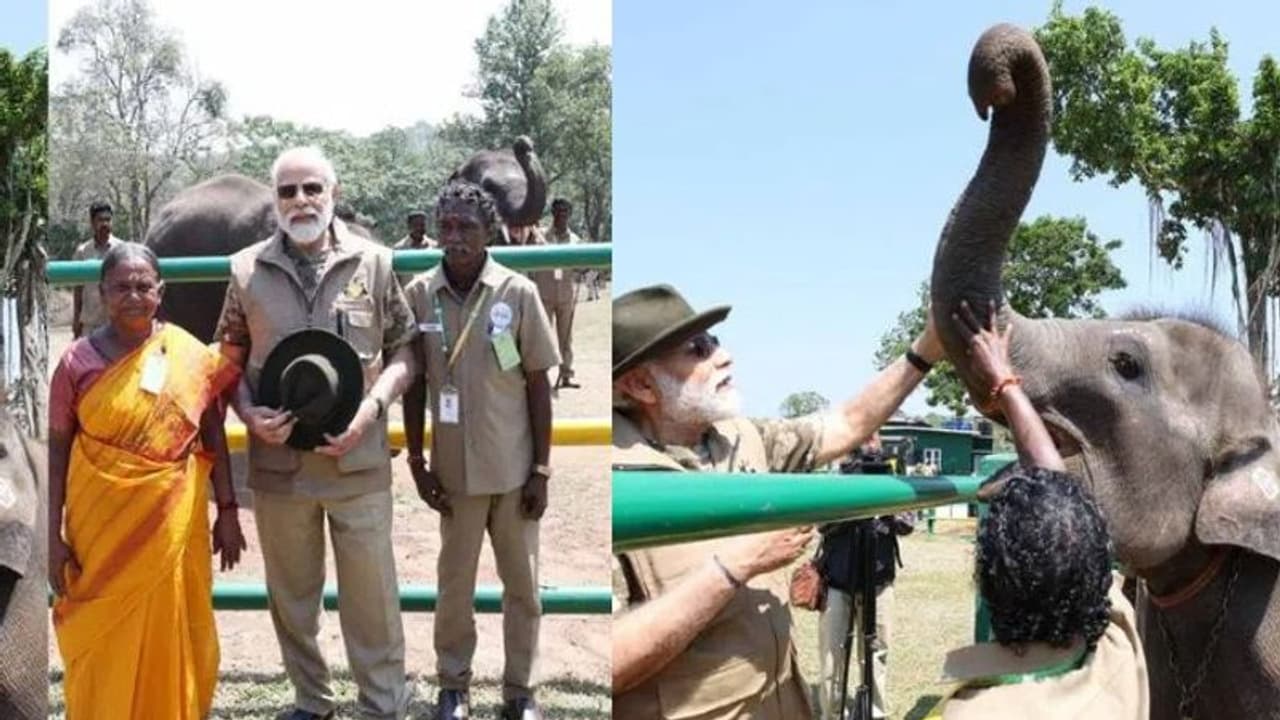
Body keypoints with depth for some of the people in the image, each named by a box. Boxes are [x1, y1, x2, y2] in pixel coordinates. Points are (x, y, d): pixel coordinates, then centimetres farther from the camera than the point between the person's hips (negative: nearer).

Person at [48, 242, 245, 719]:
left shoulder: (190, 356, -2)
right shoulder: (78, 362, -5)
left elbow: (214, 437, 4)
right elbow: (57, 449, -1)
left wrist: (227, 510, 2)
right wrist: (54, 536, -4)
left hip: (171, 522, 1)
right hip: (101, 524, -1)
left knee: (171, 637, 11)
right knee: (103, 641, 9)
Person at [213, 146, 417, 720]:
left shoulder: (375, 263, -1)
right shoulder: (246, 270, 1)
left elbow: (404, 351, 4)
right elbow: (230, 360, 9)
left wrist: (372, 408, -12)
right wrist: (250, 415, -9)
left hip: (359, 462, -1)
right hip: (278, 463, 2)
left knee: (372, 595, 5)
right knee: (291, 594, 15)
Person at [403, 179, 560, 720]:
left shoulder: (518, 293, -8)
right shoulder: (418, 295, -4)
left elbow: (538, 385, -4)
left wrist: (541, 469, -4)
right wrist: (416, 463, 0)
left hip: (514, 467, 0)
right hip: (455, 468, 1)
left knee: (522, 584, 9)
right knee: (454, 584, 11)